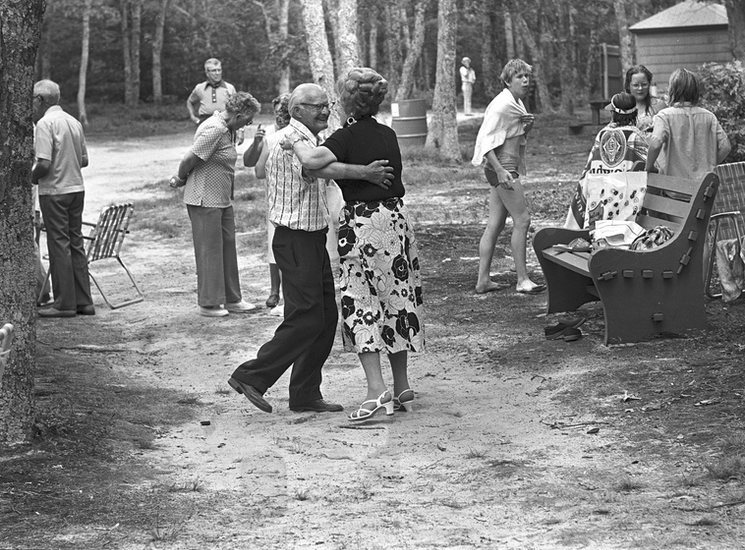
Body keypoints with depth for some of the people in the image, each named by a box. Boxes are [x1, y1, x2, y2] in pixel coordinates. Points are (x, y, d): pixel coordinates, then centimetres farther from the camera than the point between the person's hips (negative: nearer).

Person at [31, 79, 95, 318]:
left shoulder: (45, 123, -14)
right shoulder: (74, 122, 9)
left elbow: (44, 164, -20)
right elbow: (84, 160, 12)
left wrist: (31, 178, -2)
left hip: (54, 191, -7)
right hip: (77, 188, 7)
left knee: (59, 246, -2)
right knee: (76, 244, 11)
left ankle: (65, 303, 1)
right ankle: (84, 301, 13)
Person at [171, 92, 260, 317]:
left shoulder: (228, 129, 9)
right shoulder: (214, 130, -22)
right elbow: (190, 159, -20)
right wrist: (181, 179, -3)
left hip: (222, 198, 10)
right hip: (205, 199, -10)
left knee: (227, 246, 13)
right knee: (210, 250, -2)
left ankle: (231, 299, 22)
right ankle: (208, 303, 7)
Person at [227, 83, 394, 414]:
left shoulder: (308, 140, 18)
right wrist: (363, 172, -46)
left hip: (314, 238, 10)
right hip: (296, 240, -10)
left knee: (326, 316, 8)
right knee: (306, 319, -10)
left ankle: (306, 395, 13)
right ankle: (251, 377, -1)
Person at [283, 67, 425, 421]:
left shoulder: (348, 137, -12)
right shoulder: (388, 135, 10)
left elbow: (312, 161, -29)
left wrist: (295, 142, -9)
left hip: (362, 223, -7)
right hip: (396, 218, 7)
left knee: (361, 305, -3)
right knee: (396, 303, 13)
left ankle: (377, 391, -12)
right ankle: (402, 390, 19)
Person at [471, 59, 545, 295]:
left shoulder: (516, 103, 15)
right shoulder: (502, 105, -14)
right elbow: (487, 140, -19)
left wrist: (527, 127, 2)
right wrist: (500, 170, -26)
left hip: (507, 167, 10)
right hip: (501, 165, -10)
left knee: (495, 225, 9)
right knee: (522, 219, -10)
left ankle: (483, 280, 10)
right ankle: (522, 280, -8)